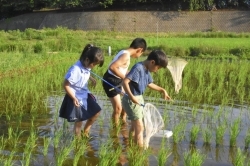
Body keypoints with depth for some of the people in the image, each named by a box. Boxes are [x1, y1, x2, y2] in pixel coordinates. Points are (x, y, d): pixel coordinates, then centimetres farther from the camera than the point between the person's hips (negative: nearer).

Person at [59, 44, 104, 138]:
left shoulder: (87, 67, -6)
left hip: (85, 95, 8)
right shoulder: (75, 70, -31)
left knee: (96, 112, 13)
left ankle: (85, 132, 30)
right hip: (76, 98, -8)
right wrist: (73, 98, -28)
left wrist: (91, 79, 4)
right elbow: (66, 85, -24)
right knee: (79, 121, 3)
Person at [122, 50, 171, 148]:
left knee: (135, 127, 21)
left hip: (139, 99, 10)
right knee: (140, 128, -9)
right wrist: (131, 96, -35)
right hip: (132, 101, -10)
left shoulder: (146, 70, 7)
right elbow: (125, 82, -31)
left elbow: (149, 84, 25)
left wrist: (162, 90, 21)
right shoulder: (138, 68, -22)